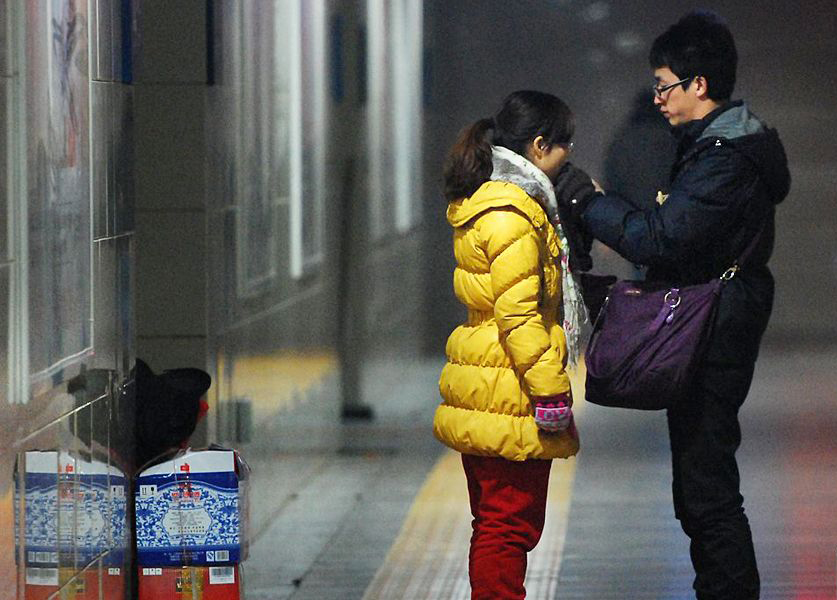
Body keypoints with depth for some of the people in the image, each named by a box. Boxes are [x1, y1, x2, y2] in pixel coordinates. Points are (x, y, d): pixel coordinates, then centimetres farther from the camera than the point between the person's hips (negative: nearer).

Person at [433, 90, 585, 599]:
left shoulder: (483, 202, 16)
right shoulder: (512, 213, -16)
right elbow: (518, 315, -21)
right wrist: (552, 394, -18)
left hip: (484, 400, 10)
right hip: (511, 403, -10)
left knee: (497, 524, 15)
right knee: (510, 527, -6)